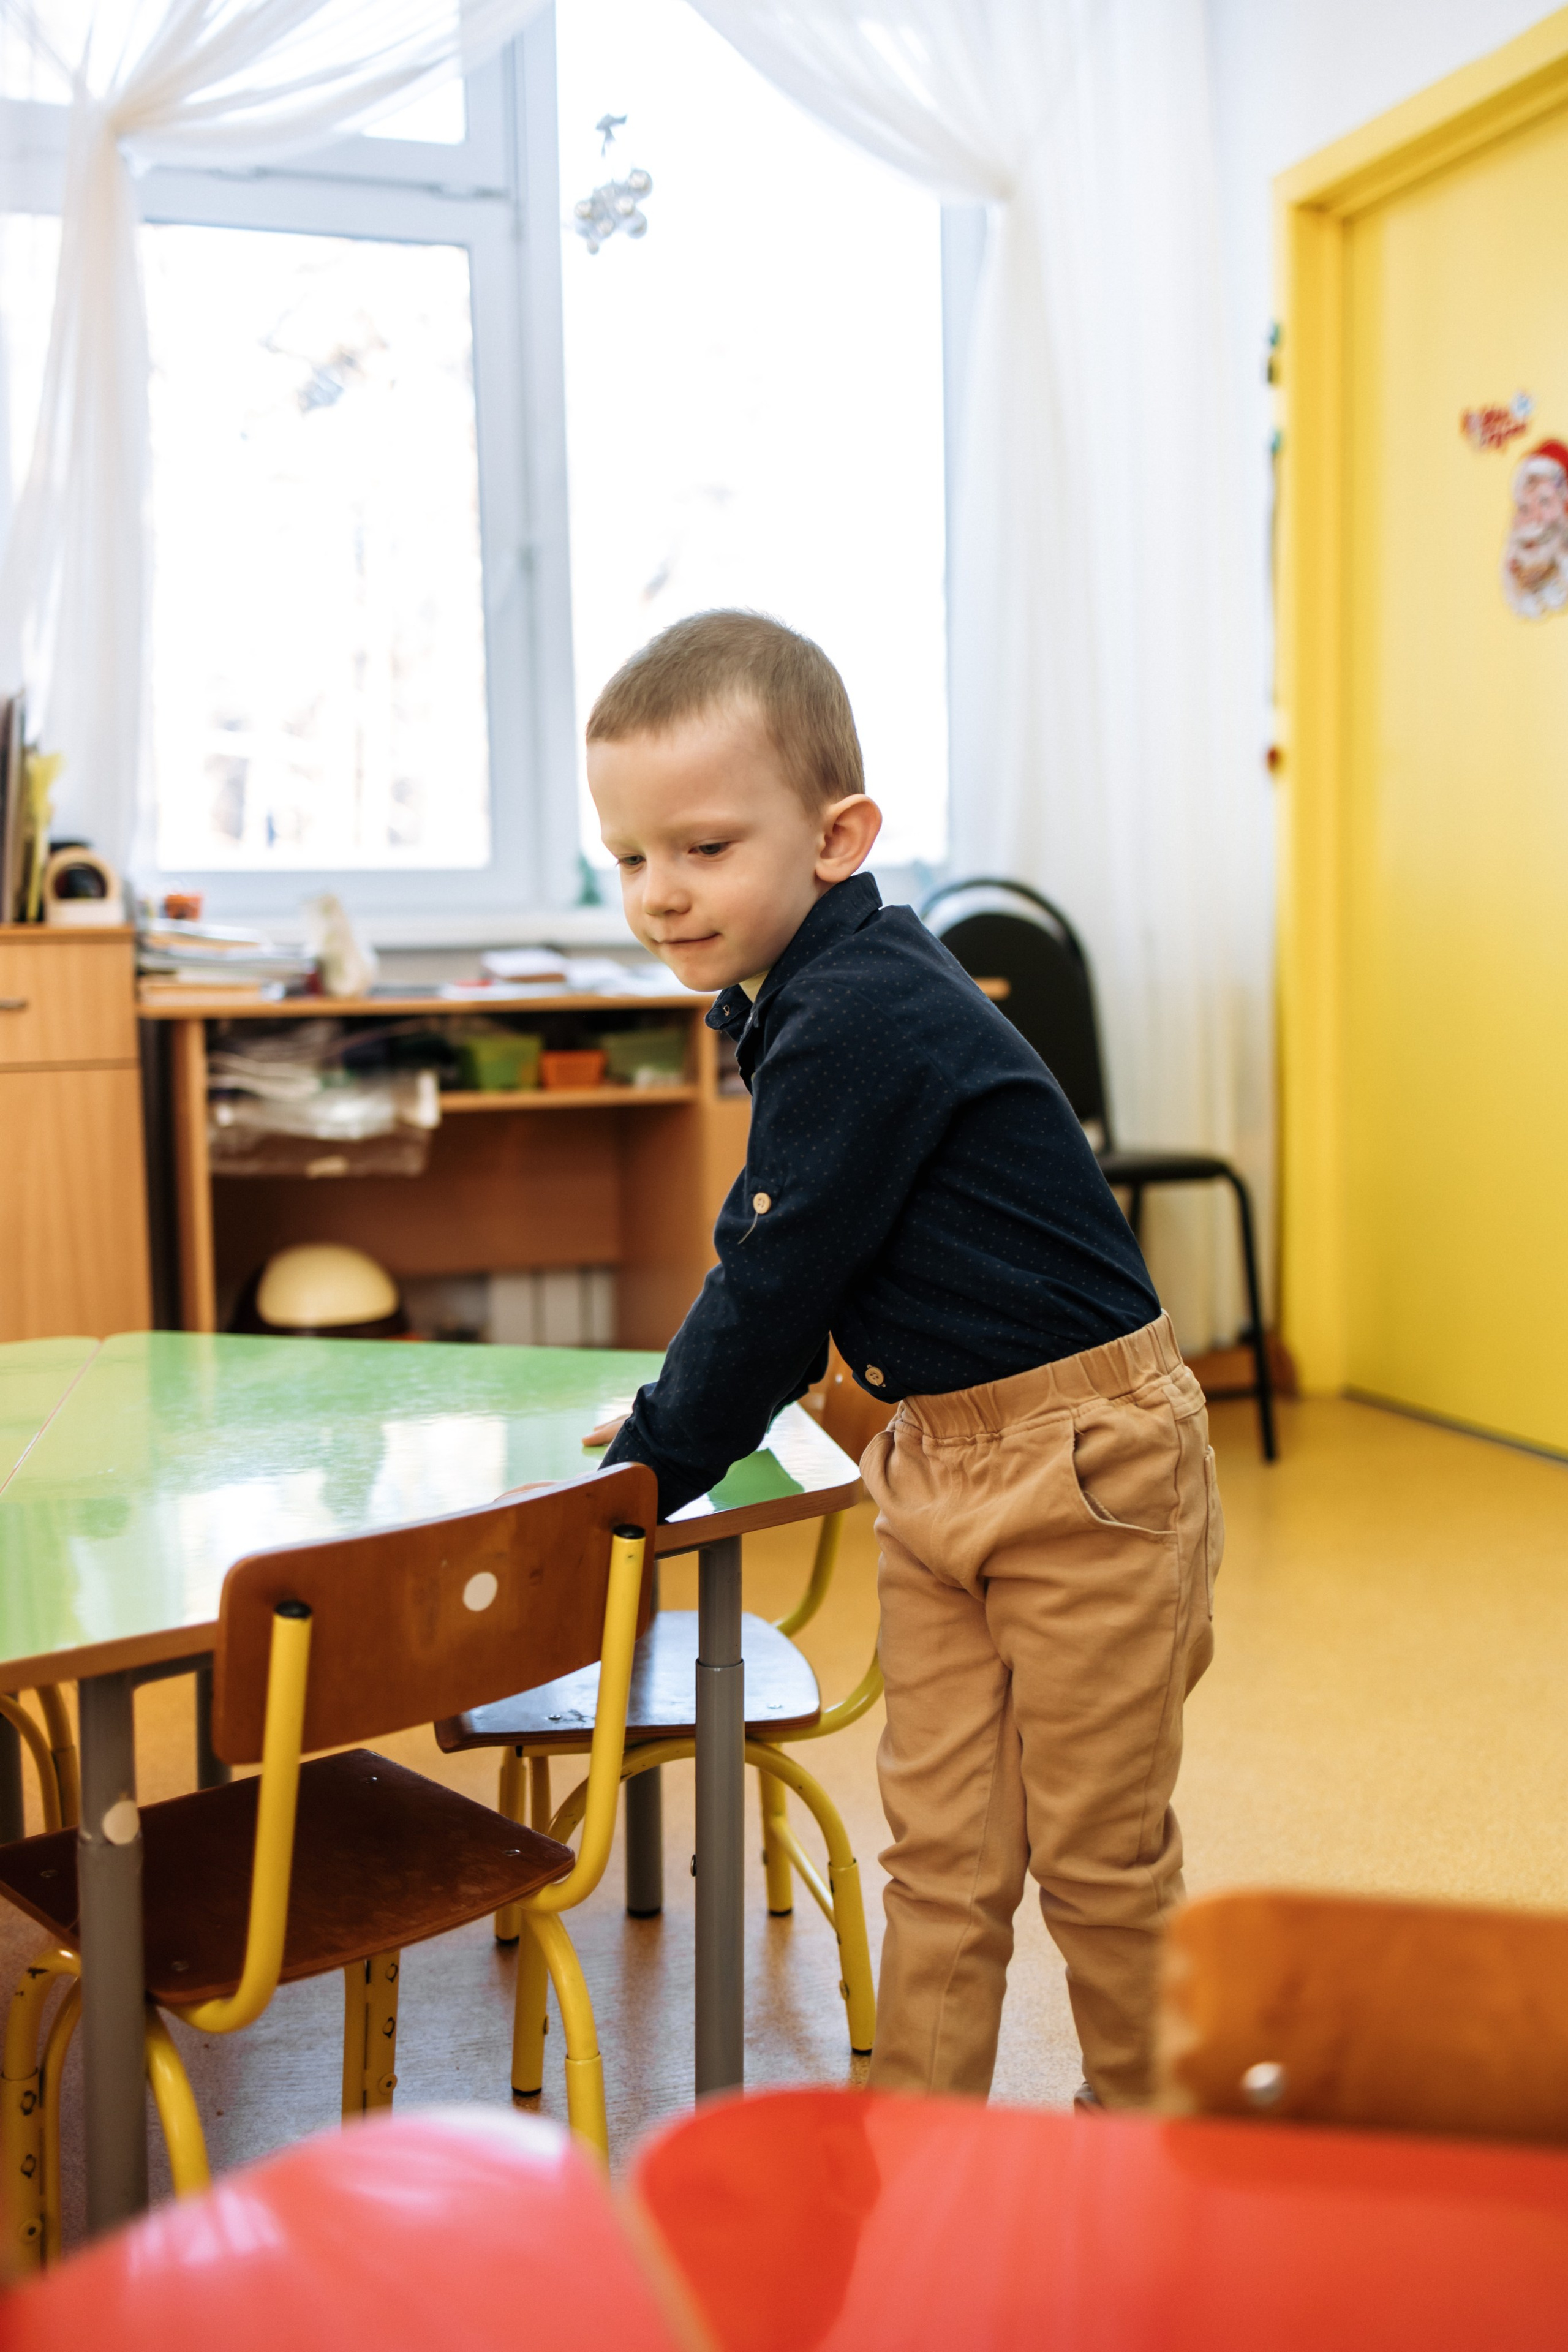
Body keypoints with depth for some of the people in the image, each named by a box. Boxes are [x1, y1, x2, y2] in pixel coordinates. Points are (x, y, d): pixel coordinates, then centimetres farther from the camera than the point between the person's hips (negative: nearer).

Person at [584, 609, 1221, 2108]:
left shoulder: (859, 1018, -23)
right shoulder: (812, 998, 8)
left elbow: (774, 1285, -20)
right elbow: (776, 1273, 20)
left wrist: (641, 1472, -9)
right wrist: (681, 1410, 17)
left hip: (1085, 1468, -9)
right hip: (939, 1465, 9)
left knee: (1099, 1854, 8)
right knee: (939, 1850, 12)